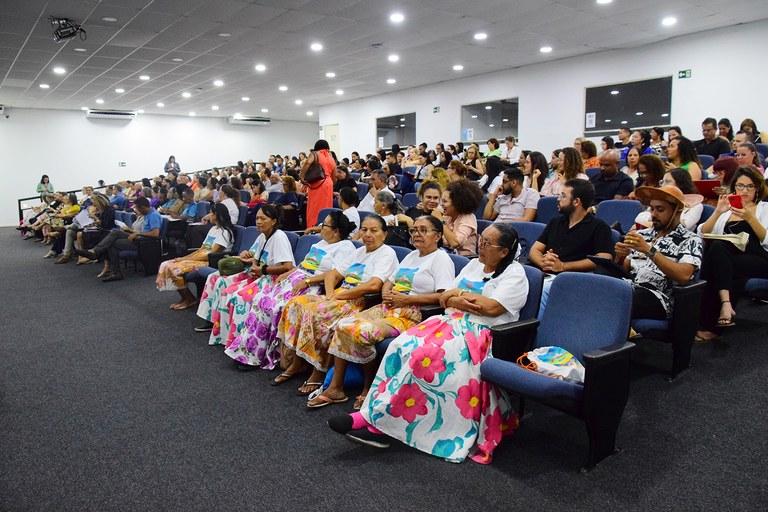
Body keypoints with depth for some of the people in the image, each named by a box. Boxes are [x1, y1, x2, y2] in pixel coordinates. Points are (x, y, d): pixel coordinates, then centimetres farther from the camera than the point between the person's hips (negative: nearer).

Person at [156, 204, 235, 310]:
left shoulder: (225, 232, -11)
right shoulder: (213, 229, 19)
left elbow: (210, 255, -17)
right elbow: (201, 249, 16)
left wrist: (186, 259, -14)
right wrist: (184, 258, 1)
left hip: (210, 262, -9)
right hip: (200, 257, 9)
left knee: (174, 268, -23)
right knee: (166, 265, -6)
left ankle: (190, 299, -4)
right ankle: (185, 297, -1)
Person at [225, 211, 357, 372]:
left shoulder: (345, 247, -5)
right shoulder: (320, 243, 23)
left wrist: (306, 281, -22)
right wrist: (286, 274, 10)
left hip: (313, 287, -9)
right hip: (294, 279, 9)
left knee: (279, 307, -27)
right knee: (260, 299, -8)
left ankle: (274, 356, -12)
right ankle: (250, 352, -4)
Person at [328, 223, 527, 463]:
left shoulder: (515, 274, 0)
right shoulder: (474, 265, 21)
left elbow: (492, 308, -15)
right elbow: (444, 299, 16)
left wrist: (459, 294, -3)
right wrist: (456, 301, -7)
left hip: (481, 334, -6)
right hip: (451, 322, 7)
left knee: (422, 355, -30)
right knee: (403, 345, -22)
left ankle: (377, 419, -23)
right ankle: (373, 414, -26)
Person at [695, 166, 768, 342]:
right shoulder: (726, 208, 24)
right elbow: (702, 234, 10)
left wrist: (750, 218, -13)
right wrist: (717, 212, -3)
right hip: (727, 260, 2)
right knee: (717, 246, -33)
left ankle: (711, 326, -29)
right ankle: (725, 303, -41)